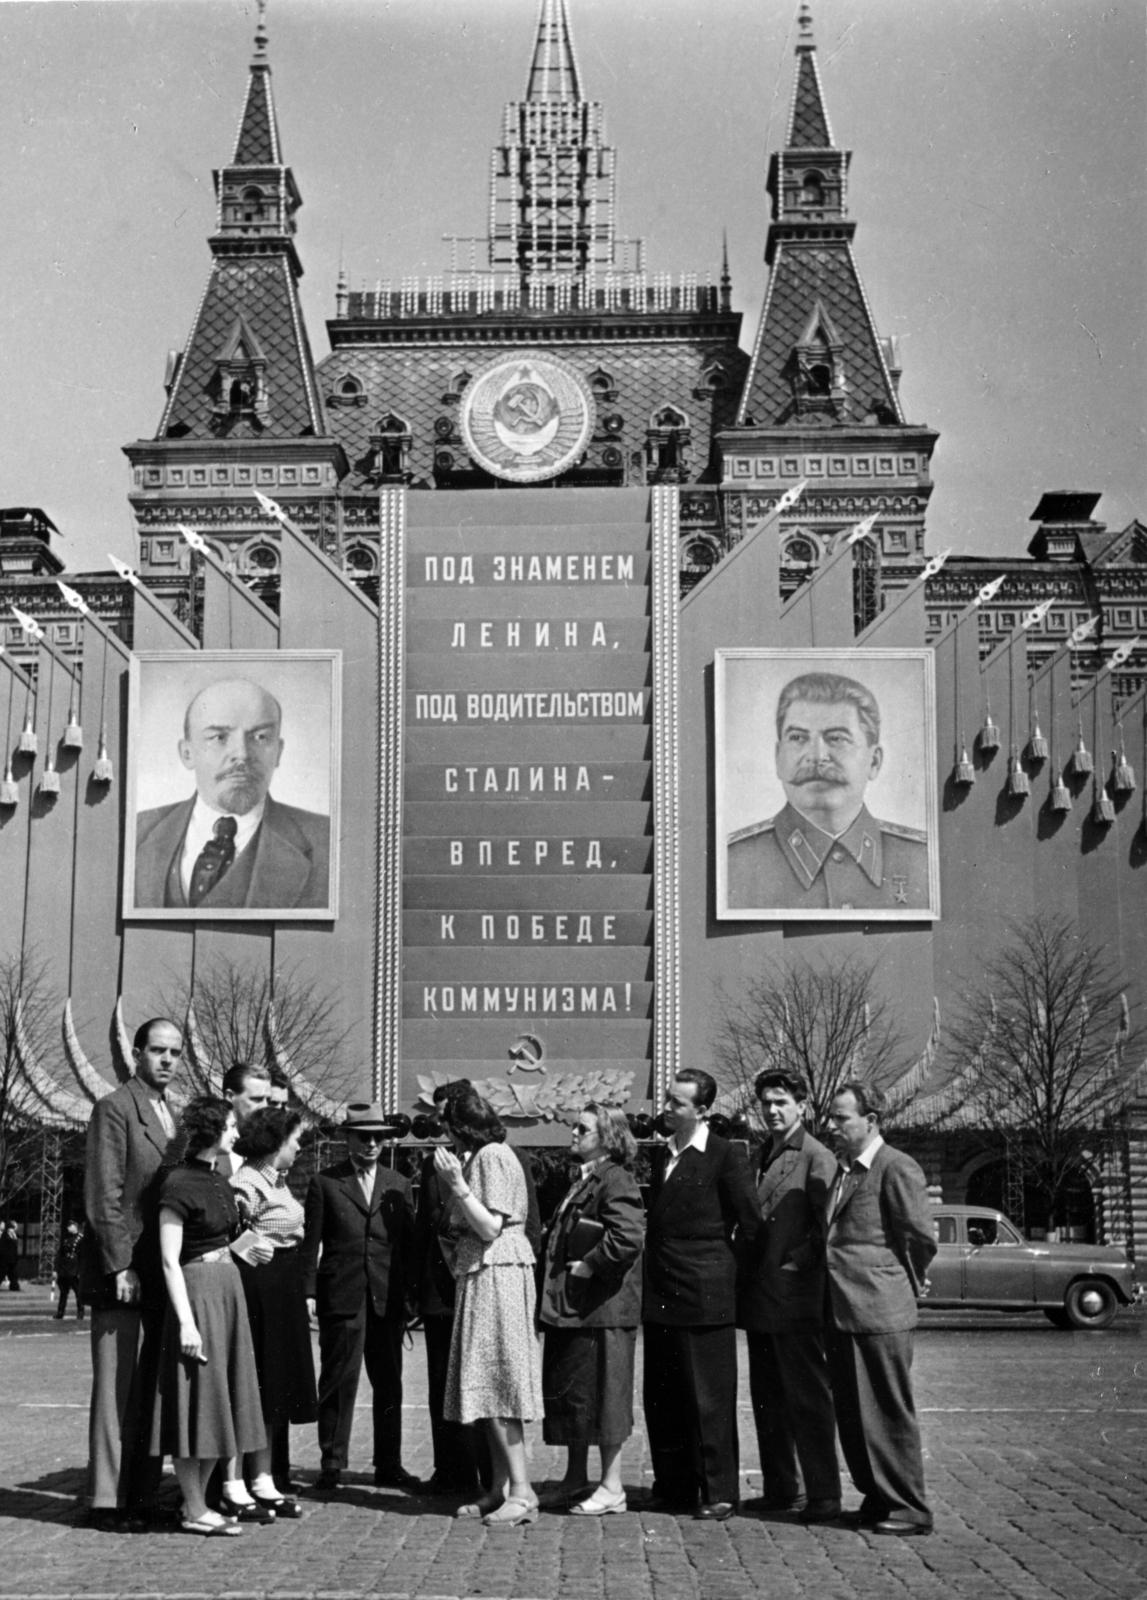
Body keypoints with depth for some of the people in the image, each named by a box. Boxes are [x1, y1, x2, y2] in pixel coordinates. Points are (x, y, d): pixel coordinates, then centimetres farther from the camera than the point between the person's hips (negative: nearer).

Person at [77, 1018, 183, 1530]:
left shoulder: (170, 1115, 17)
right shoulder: (114, 1109, -7)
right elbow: (103, 1196, -12)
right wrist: (120, 1267, -16)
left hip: (161, 1273, 7)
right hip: (122, 1271, -7)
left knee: (151, 1388, 8)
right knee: (116, 1386, -4)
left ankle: (143, 1495, 13)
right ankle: (107, 1499, 1)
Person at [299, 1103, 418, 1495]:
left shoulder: (399, 1185, 14)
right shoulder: (324, 1183, 5)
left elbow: (409, 1242, 11)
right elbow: (310, 1242, 2)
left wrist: (412, 1293, 5)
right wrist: (308, 1292, -4)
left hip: (388, 1299, 3)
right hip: (341, 1297, -3)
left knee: (389, 1384, 8)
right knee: (338, 1382, -1)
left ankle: (389, 1465, 17)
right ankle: (331, 1466, 7)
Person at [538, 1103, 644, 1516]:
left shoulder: (616, 1180, -14)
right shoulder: (582, 1180, 17)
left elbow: (628, 1236, -27)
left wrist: (589, 1265, -20)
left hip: (601, 1308, -10)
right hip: (570, 1305, 10)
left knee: (600, 1393, -3)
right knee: (567, 1393, 15)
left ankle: (612, 1487, 6)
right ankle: (575, 1479, 26)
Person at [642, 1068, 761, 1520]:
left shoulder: (725, 1156, -8)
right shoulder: (663, 1155, 14)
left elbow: (751, 1222, -8)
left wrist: (724, 1263, -1)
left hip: (704, 1296, -7)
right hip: (660, 1296, 7)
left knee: (710, 1399, -1)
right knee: (661, 1398, 11)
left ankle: (718, 1493, 7)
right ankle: (673, 1486, 21)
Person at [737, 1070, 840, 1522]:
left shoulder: (816, 1157, -9)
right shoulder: (760, 1155, 15)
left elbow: (826, 1227, -14)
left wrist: (797, 1264, -15)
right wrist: (746, 1278, 10)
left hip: (795, 1296, -8)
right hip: (759, 1297, 8)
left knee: (808, 1396, -4)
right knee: (767, 1397, 13)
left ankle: (823, 1495, 1)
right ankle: (779, 1488, 22)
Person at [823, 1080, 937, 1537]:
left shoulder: (897, 1169, -11)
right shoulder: (842, 1170, 16)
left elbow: (921, 1239, -11)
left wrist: (903, 1285, 3)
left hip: (878, 1311, -9)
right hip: (839, 1311, 9)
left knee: (888, 1413, -1)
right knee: (851, 1413, 13)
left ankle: (908, 1509, 9)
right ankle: (875, 1497, 25)